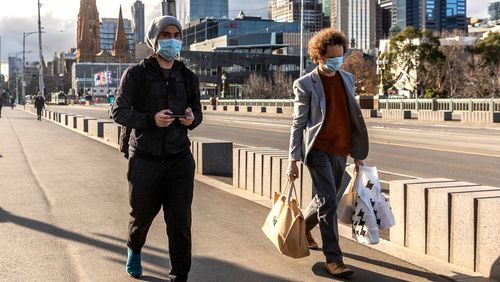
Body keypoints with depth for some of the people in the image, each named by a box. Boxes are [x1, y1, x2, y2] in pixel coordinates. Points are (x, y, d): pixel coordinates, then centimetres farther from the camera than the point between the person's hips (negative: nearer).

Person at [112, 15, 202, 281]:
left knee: (180, 222, -1)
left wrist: (192, 118, -9)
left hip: (179, 159, 2)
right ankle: (134, 250, 48)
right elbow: (119, 112, -7)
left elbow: (197, 112, 16)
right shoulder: (136, 73, -4)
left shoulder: (187, 76, 8)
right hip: (145, 158, -2)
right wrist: (151, 119, -22)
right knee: (142, 214, 15)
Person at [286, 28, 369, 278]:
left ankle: (303, 228, 42)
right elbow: (298, 123, -6)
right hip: (319, 150, -6)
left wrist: (357, 152, 14)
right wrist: (293, 160, -9)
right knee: (329, 202, -10)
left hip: (341, 151, 6)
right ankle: (333, 258, -2)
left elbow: (353, 117, 15)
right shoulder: (305, 84, -6)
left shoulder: (347, 79, 10)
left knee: (325, 200, 17)